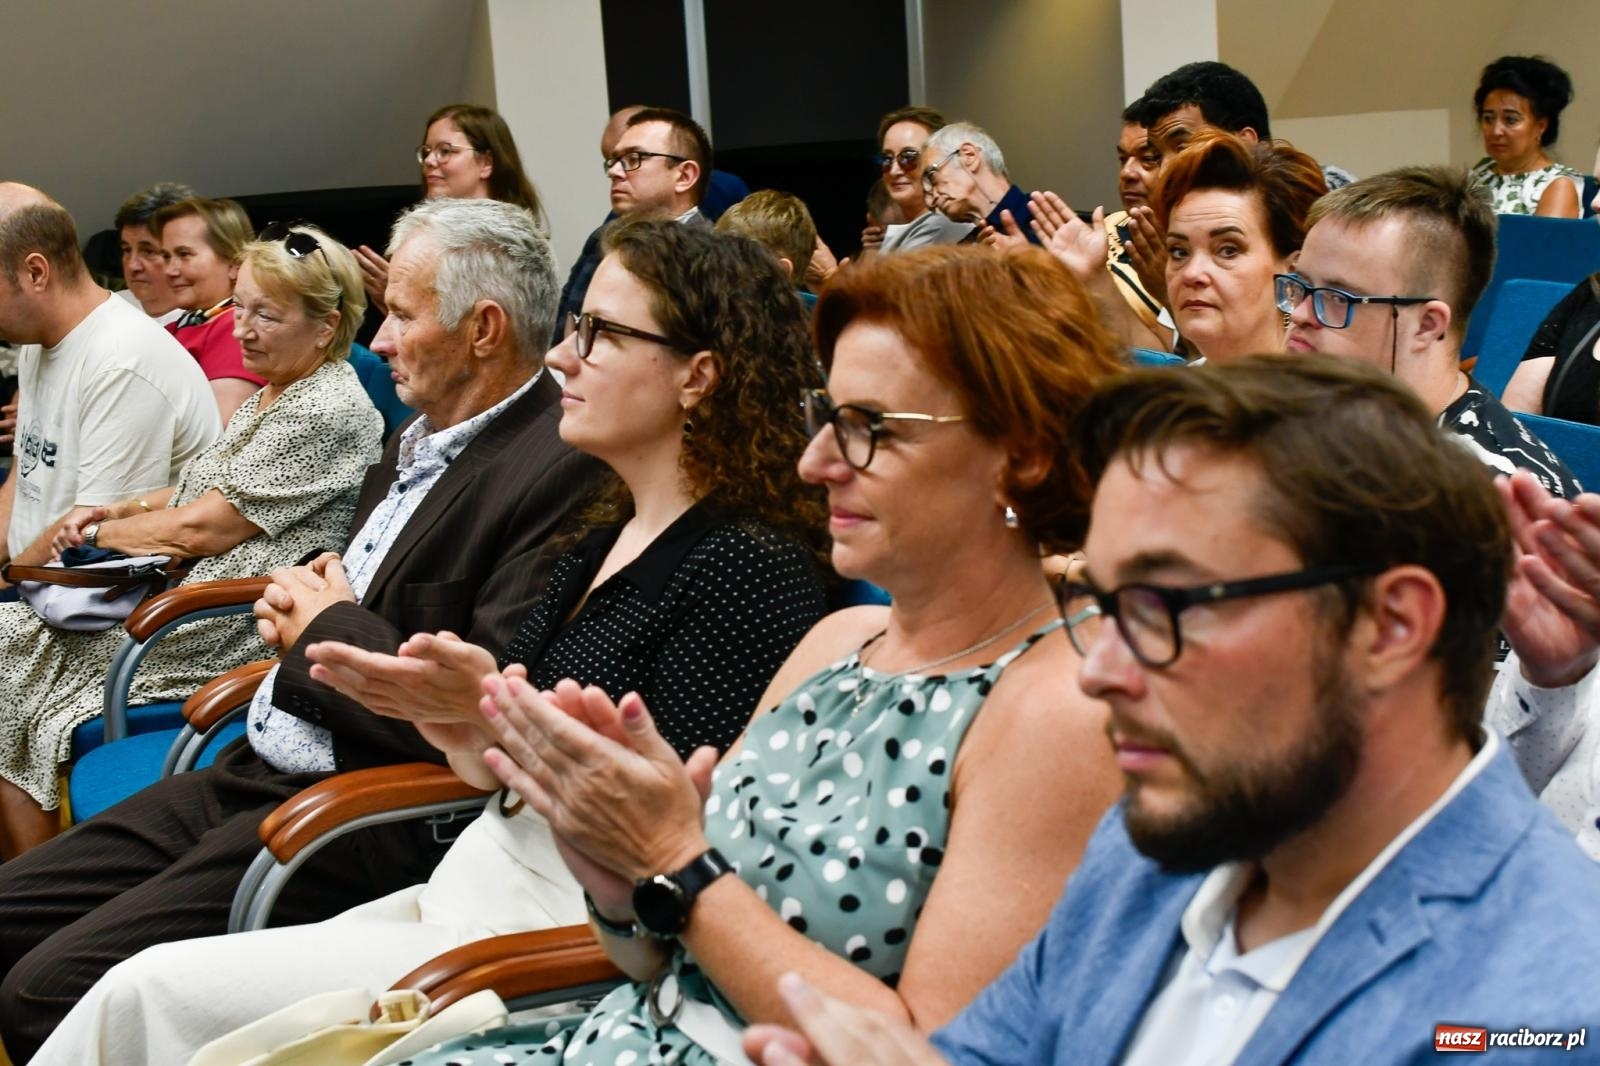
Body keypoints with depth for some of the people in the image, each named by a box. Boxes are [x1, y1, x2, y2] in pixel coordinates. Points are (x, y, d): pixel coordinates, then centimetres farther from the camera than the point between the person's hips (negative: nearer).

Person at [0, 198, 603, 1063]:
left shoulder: (562, 473, -18)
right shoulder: (419, 439, 13)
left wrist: (330, 626, -10)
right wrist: (301, 608, 4)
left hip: (369, 819, -10)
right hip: (255, 769, 10)